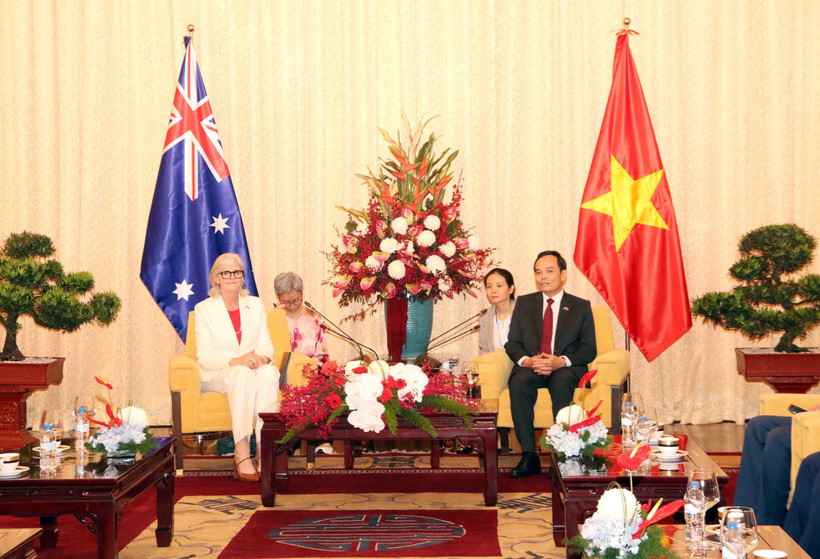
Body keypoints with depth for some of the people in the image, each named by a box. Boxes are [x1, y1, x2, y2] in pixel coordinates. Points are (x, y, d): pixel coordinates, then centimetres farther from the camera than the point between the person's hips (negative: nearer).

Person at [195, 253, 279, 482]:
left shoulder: (256, 305, 14)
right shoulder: (204, 309, 3)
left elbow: (267, 346, 8)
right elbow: (204, 357, -5)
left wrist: (262, 358, -17)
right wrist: (235, 362, -23)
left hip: (253, 371, 3)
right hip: (217, 376, -3)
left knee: (269, 372, -34)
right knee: (243, 374, -39)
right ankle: (242, 454, -45)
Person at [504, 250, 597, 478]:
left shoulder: (581, 307, 11)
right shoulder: (524, 303, 17)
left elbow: (589, 349, 4)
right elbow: (512, 343, 11)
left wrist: (562, 361, -16)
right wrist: (526, 360, -13)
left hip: (566, 368, -2)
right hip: (530, 367, 2)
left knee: (561, 383, -37)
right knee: (518, 384, -33)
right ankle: (529, 456, -32)